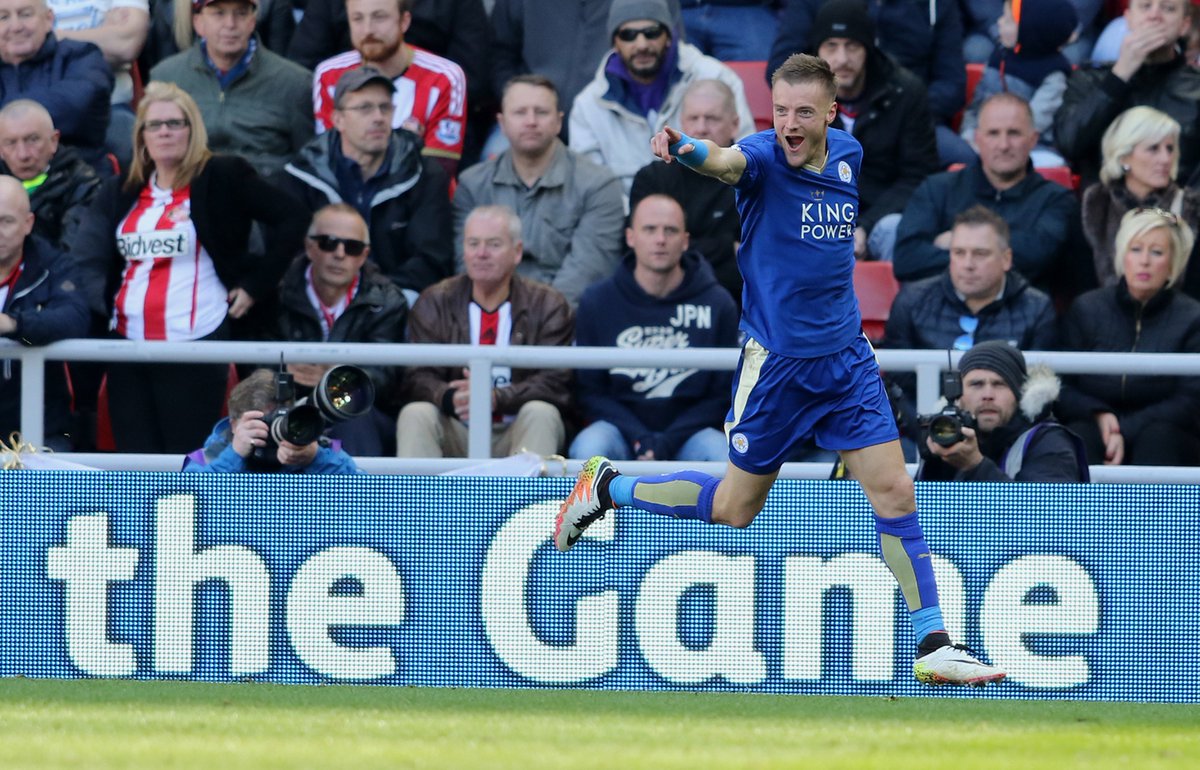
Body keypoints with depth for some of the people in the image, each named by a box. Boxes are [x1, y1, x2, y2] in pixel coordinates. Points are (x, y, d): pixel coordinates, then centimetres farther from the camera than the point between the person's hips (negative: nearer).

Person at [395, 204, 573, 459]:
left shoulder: (547, 305, 5)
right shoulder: (435, 303, 9)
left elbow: (555, 382, -6)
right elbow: (418, 378, -1)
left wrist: (496, 398, -24)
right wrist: (450, 398, -25)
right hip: (455, 435, 1)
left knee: (541, 413, -31)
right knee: (415, 413, -27)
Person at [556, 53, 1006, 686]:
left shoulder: (848, 155, 1)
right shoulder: (764, 157, -17)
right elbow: (725, 162, -42)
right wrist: (686, 150, -64)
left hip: (846, 357, 4)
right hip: (776, 364, -4)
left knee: (893, 492, -4)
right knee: (736, 508, 9)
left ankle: (933, 646, 1)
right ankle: (606, 488, 32)